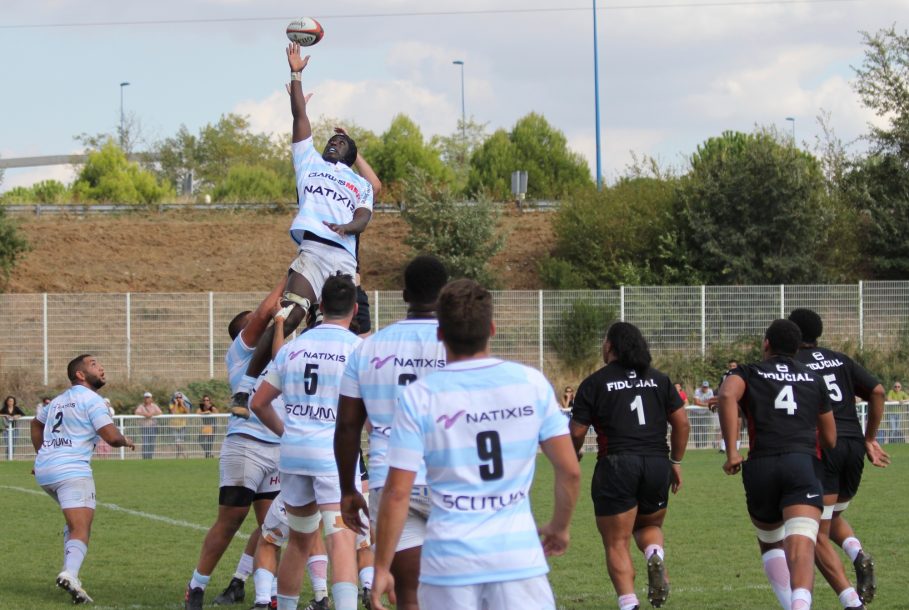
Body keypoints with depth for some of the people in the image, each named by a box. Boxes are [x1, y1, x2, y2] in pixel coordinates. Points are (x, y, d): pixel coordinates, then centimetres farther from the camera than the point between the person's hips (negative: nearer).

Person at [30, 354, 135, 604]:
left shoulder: (59, 400, 22)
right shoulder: (91, 400, -4)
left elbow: (36, 424, 39)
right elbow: (112, 437, -12)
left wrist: (42, 454, 49)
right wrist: (125, 441, 10)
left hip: (44, 470, 8)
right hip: (72, 470, -8)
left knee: (75, 522, 25)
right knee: (81, 529, -15)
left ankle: (70, 573, 14)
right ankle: (70, 574, -39)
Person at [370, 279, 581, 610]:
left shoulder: (419, 396, -4)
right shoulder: (532, 383, 1)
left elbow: (397, 493, -5)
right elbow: (570, 471, 4)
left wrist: (382, 568, 3)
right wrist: (559, 528, 23)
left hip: (449, 562, -1)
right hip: (519, 556, 1)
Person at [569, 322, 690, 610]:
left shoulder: (594, 383, 0)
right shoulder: (659, 380, 11)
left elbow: (577, 432, -1)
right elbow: (682, 422, 8)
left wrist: (572, 456, 19)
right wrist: (676, 462, 17)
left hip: (616, 465, -4)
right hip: (657, 465, 4)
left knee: (616, 544, 1)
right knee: (650, 525, 26)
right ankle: (655, 556, -7)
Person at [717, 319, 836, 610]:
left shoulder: (748, 373, 13)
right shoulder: (813, 379, 20)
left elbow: (727, 395, -12)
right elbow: (830, 439, 25)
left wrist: (731, 450, -13)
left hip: (761, 466, 0)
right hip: (803, 463, 0)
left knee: (770, 543, 24)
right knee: (801, 546, -16)